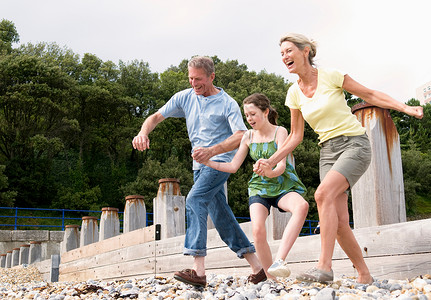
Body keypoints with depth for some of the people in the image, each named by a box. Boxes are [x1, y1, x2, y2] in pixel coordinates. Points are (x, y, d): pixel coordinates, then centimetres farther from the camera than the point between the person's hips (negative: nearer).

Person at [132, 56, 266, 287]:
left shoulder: (227, 103, -7)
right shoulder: (184, 97, 8)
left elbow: (241, 135, -19)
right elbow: (157, 116, 8)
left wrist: (211, 151, -34)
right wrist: (143, 132, -15)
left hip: (220, 161, -6)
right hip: (200, 164, 6)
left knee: (195, 199, -27)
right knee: (220, 216, 5)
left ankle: (198, 270, -31)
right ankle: (257, 267, 13)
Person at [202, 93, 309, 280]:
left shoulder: (279, 132, -5)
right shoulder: (248, 137, 7)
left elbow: (282, 166, -16)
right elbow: (233, 166, 9)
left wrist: (271, 172, -39)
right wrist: (207, 162, -3)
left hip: (283, 185, -2)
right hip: (259, 188, 2)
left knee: (302, 206, -37)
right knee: (257, 230, -25)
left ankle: (279, 260, -42)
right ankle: (271, 278, -7)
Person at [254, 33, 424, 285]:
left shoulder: (330, 76, -8)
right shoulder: (294, 93, 6)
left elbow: (370, 94, 1)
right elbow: (296, 136, 12)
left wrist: (405, 108, -9)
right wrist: (270, 162, 4)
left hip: (355, 144, -5)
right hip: (328, 152, 5)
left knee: (323, 193, -30)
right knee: (339, 223, -5)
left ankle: (324, 266, -27)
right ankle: (365, 276, 12)